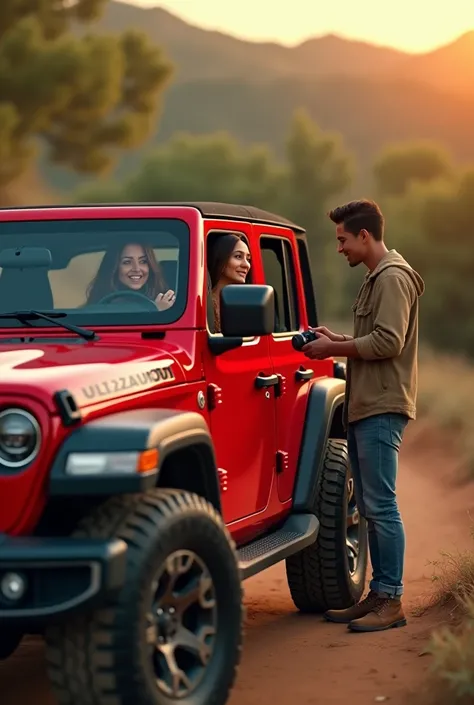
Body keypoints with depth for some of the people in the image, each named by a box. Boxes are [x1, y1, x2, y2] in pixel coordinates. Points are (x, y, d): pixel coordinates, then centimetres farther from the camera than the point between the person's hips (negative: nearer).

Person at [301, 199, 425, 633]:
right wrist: (337, 340, 10)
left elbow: (388, 342, -21)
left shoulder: (393, 278, -11)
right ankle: (377, 596, 17)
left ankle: (392, 602, -6)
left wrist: (334, 349, -13)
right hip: (365, 406, 11)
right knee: (370, 507, 11)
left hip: (382, 408, -11)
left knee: (381, 506, -10)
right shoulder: (376, 278, 21)